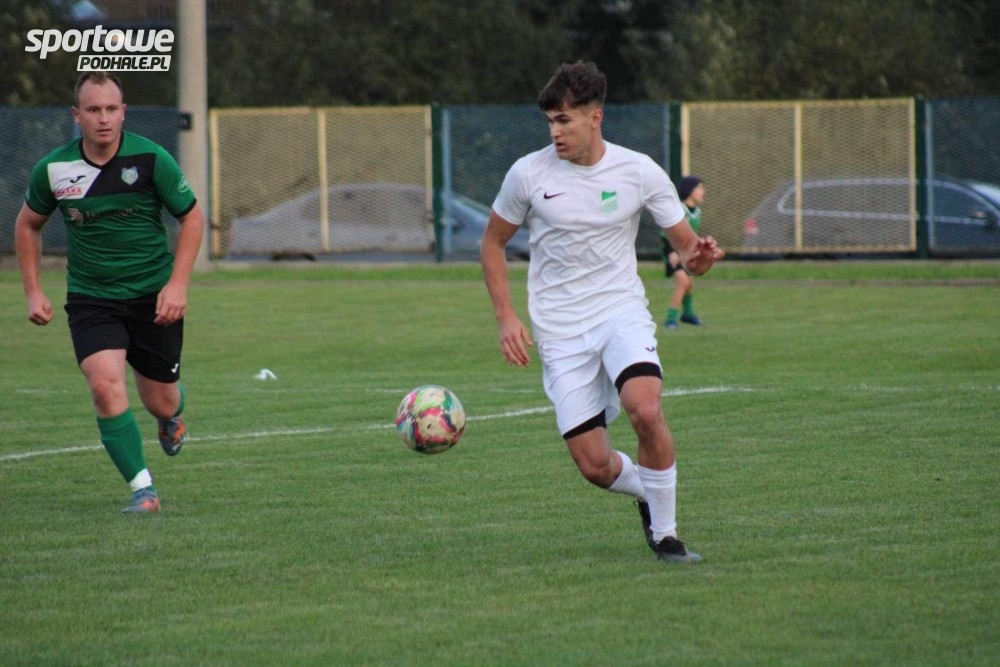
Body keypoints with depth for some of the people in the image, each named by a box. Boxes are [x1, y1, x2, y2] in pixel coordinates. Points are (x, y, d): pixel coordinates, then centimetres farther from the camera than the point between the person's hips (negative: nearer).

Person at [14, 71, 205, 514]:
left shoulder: (150, 158, -13)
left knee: (160, 402, 8)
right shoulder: (53, 170, -7)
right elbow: (28, 224, 12)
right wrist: (32, 291, 6)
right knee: (105, 386, -22)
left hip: (154, 297, 0)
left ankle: (172, 417, 47)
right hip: (90, 299, 0)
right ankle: (142, 489, -13)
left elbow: (192, 217, -2)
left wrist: (177, 284, -11)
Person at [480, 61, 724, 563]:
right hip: (560, 332, 1)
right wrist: (506, 318, 0)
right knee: (594, 466, -7)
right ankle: (648, 493, 29)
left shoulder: (639, 172, -3)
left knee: (645, 409, -30)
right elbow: (492, 243, 10)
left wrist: (697, 258, -22)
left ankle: (664, 532, -11)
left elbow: (687, 247, 3)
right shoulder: (529, 174, -4)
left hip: (622, 313, -1)